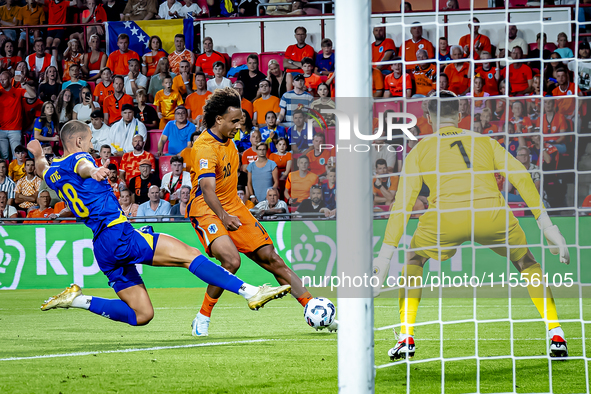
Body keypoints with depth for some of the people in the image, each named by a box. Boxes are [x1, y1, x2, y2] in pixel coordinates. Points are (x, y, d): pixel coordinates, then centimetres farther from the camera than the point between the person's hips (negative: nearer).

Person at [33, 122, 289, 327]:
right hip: (117, 233, -9)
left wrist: (38, 155, 70)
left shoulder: (52, 173, 21)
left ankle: (78, 300, 0)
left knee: (141, 315, 9)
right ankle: (250, 292, -25)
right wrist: (92, 171, -53)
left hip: (102, 249, 9)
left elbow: (42, 170, 46)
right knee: (190, 255, -14)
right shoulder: (76, 158, -2)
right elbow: (83, 166, -28)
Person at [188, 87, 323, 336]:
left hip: (233, 209, 8)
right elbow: (207, 188, -34)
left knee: (272, 259, 2)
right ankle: (203, 318, -14)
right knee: (231, 261, -30)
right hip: (207, 212, -8)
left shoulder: (226, 141, 9)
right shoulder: (206, 148, -21)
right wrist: (223, 216, -45)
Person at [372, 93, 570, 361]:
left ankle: (406, 339, 16)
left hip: (446, 217, -1)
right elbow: (521, 177, 14)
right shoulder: (485, 142, 25)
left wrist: (386, 253, 12)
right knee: (527, 264, 28)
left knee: (414, 260, 29)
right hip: (493, 215, 1)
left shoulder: (419, 150, 21)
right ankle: (557, 336, 16)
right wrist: (546, 224, 14)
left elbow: (403, 203, 13)